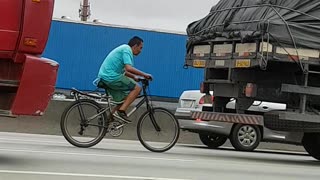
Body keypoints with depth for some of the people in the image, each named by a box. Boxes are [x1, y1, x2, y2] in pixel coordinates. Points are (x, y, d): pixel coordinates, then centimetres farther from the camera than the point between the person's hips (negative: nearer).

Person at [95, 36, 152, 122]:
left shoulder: (123, 48, 23)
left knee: (123, 100, 14)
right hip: (111, 77, -10)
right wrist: (144, 74, -13)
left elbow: (124, 71, 32)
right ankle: (122, 110, -13)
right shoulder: (127, 49, -8)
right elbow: (129, 68, -22)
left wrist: (134, 77, 25)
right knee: (137, 88, -8)